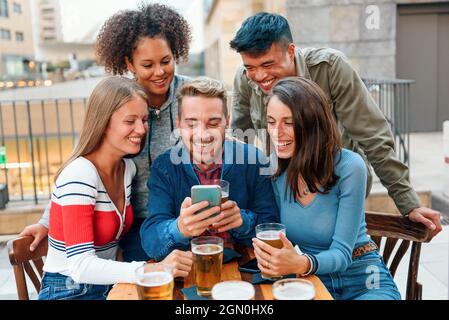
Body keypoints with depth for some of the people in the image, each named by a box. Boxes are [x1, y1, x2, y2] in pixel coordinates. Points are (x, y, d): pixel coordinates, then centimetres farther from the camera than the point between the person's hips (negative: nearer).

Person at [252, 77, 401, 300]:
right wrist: (266, 252, -21)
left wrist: (301, 264, -40)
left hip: (363, 282, -3)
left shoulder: (349, 167, -19)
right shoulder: (274, 172, -6)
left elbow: (341, 253, -20)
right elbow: (280, 238, 2)